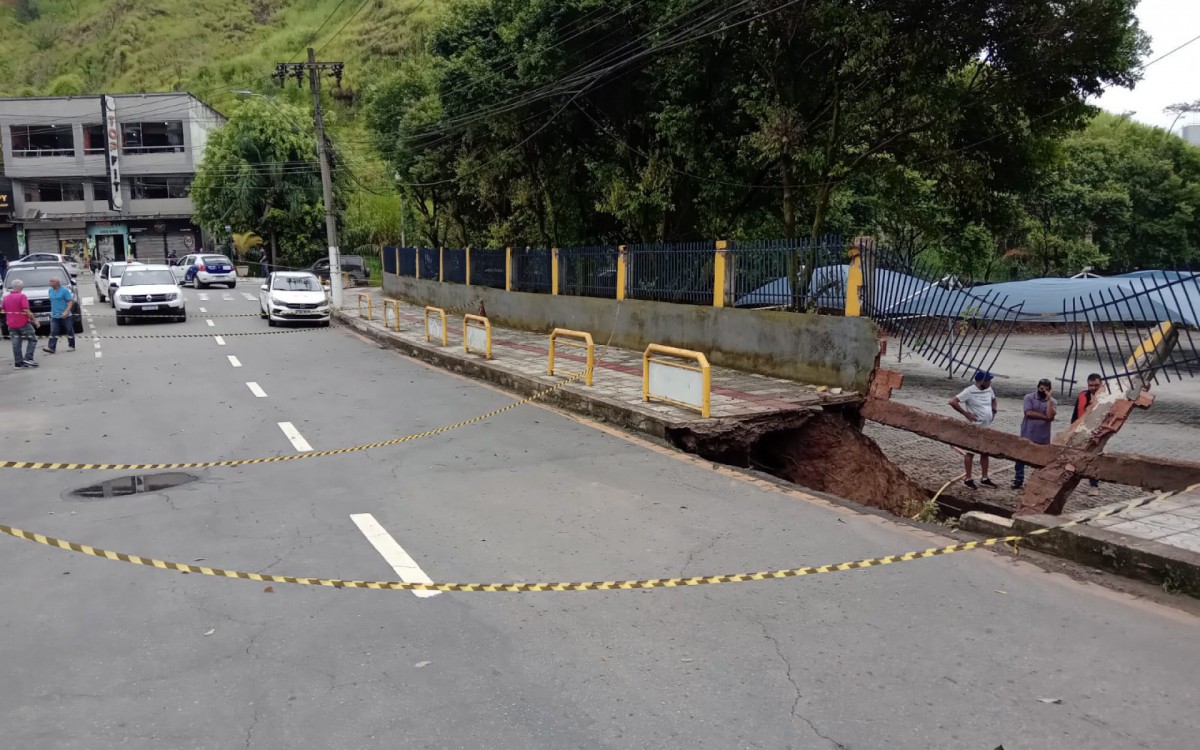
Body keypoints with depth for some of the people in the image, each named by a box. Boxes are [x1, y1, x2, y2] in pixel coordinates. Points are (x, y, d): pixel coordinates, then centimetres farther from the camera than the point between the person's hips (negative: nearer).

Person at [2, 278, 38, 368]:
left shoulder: (6, 297, 8)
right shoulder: (22, 296, -12)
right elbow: (26, 311, -18)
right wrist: (34, 319, -9)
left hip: (11, 324, 6)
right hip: (23, 323, -6)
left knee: (16, 343, 8)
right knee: (32, 339, 5)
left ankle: (18, 362, 7)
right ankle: (28, 358, -7)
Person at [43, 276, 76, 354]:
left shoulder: (64, 290, -10)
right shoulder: (51, 290, 10)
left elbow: (70, 301, -13)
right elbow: (52, 301, 21)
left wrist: (66, 312, -23)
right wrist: (52, 311, 19)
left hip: (65, 315, -5)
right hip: (54, 315, 5)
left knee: (69, 331, 5)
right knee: (53, 332, -3)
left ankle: (71, 346, 16)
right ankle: (51, 347, -8)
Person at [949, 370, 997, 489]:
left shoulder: (989, 390, 5)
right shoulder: (969, 391, -17)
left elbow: (993, 399, 28)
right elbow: (952, 402, -22)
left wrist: (993, 410, 10)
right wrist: (966, 413, -19)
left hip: (987, 427, 7)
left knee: (985, 453, 14)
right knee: (970, 453, 2)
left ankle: (984, 478, 24)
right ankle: (968, 479, 10)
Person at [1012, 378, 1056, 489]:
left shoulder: (1052, 402, 1)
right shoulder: (1029, 397, -3)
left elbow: (1050, 416, -16)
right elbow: (1028, 413, -16)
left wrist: (1049, 399, -16)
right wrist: (1044, 416, -15)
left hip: (1043, 437, 1)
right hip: (1027, 435, -1)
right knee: (1021, 457, 5)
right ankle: (1018, 480, 14)